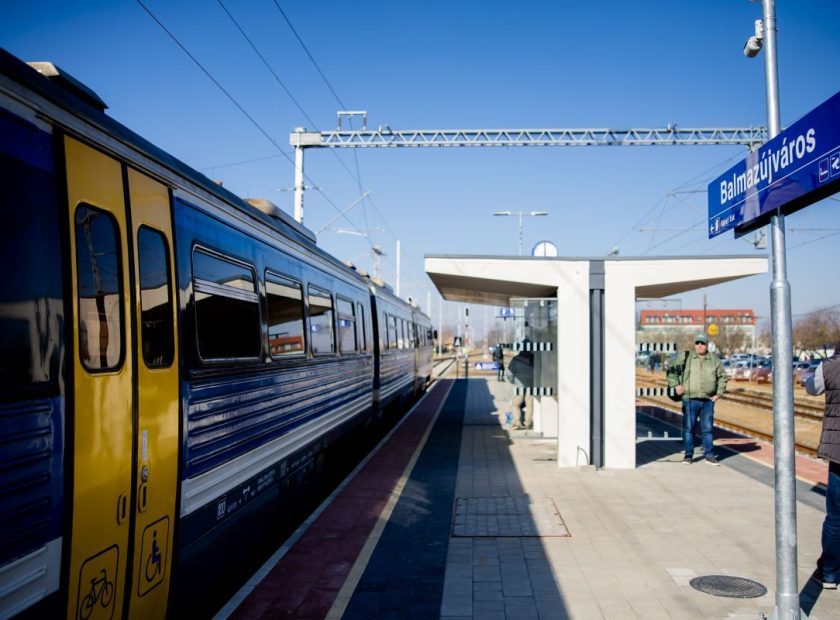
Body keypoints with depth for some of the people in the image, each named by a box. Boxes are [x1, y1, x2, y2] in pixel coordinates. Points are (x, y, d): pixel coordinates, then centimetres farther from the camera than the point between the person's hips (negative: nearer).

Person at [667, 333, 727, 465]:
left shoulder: (715, 360, 8)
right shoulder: (685, 358, 2)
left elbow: (722, 376, 16)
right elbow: (672, 371, 7)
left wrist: (719, 393, 7)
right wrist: (676, 385, -4)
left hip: (708, 401, 2)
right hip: (690, 400, -1)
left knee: (707, 428, 5)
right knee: (688, 428, 1)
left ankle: (709, 455, 13)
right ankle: (688, 455, 9)